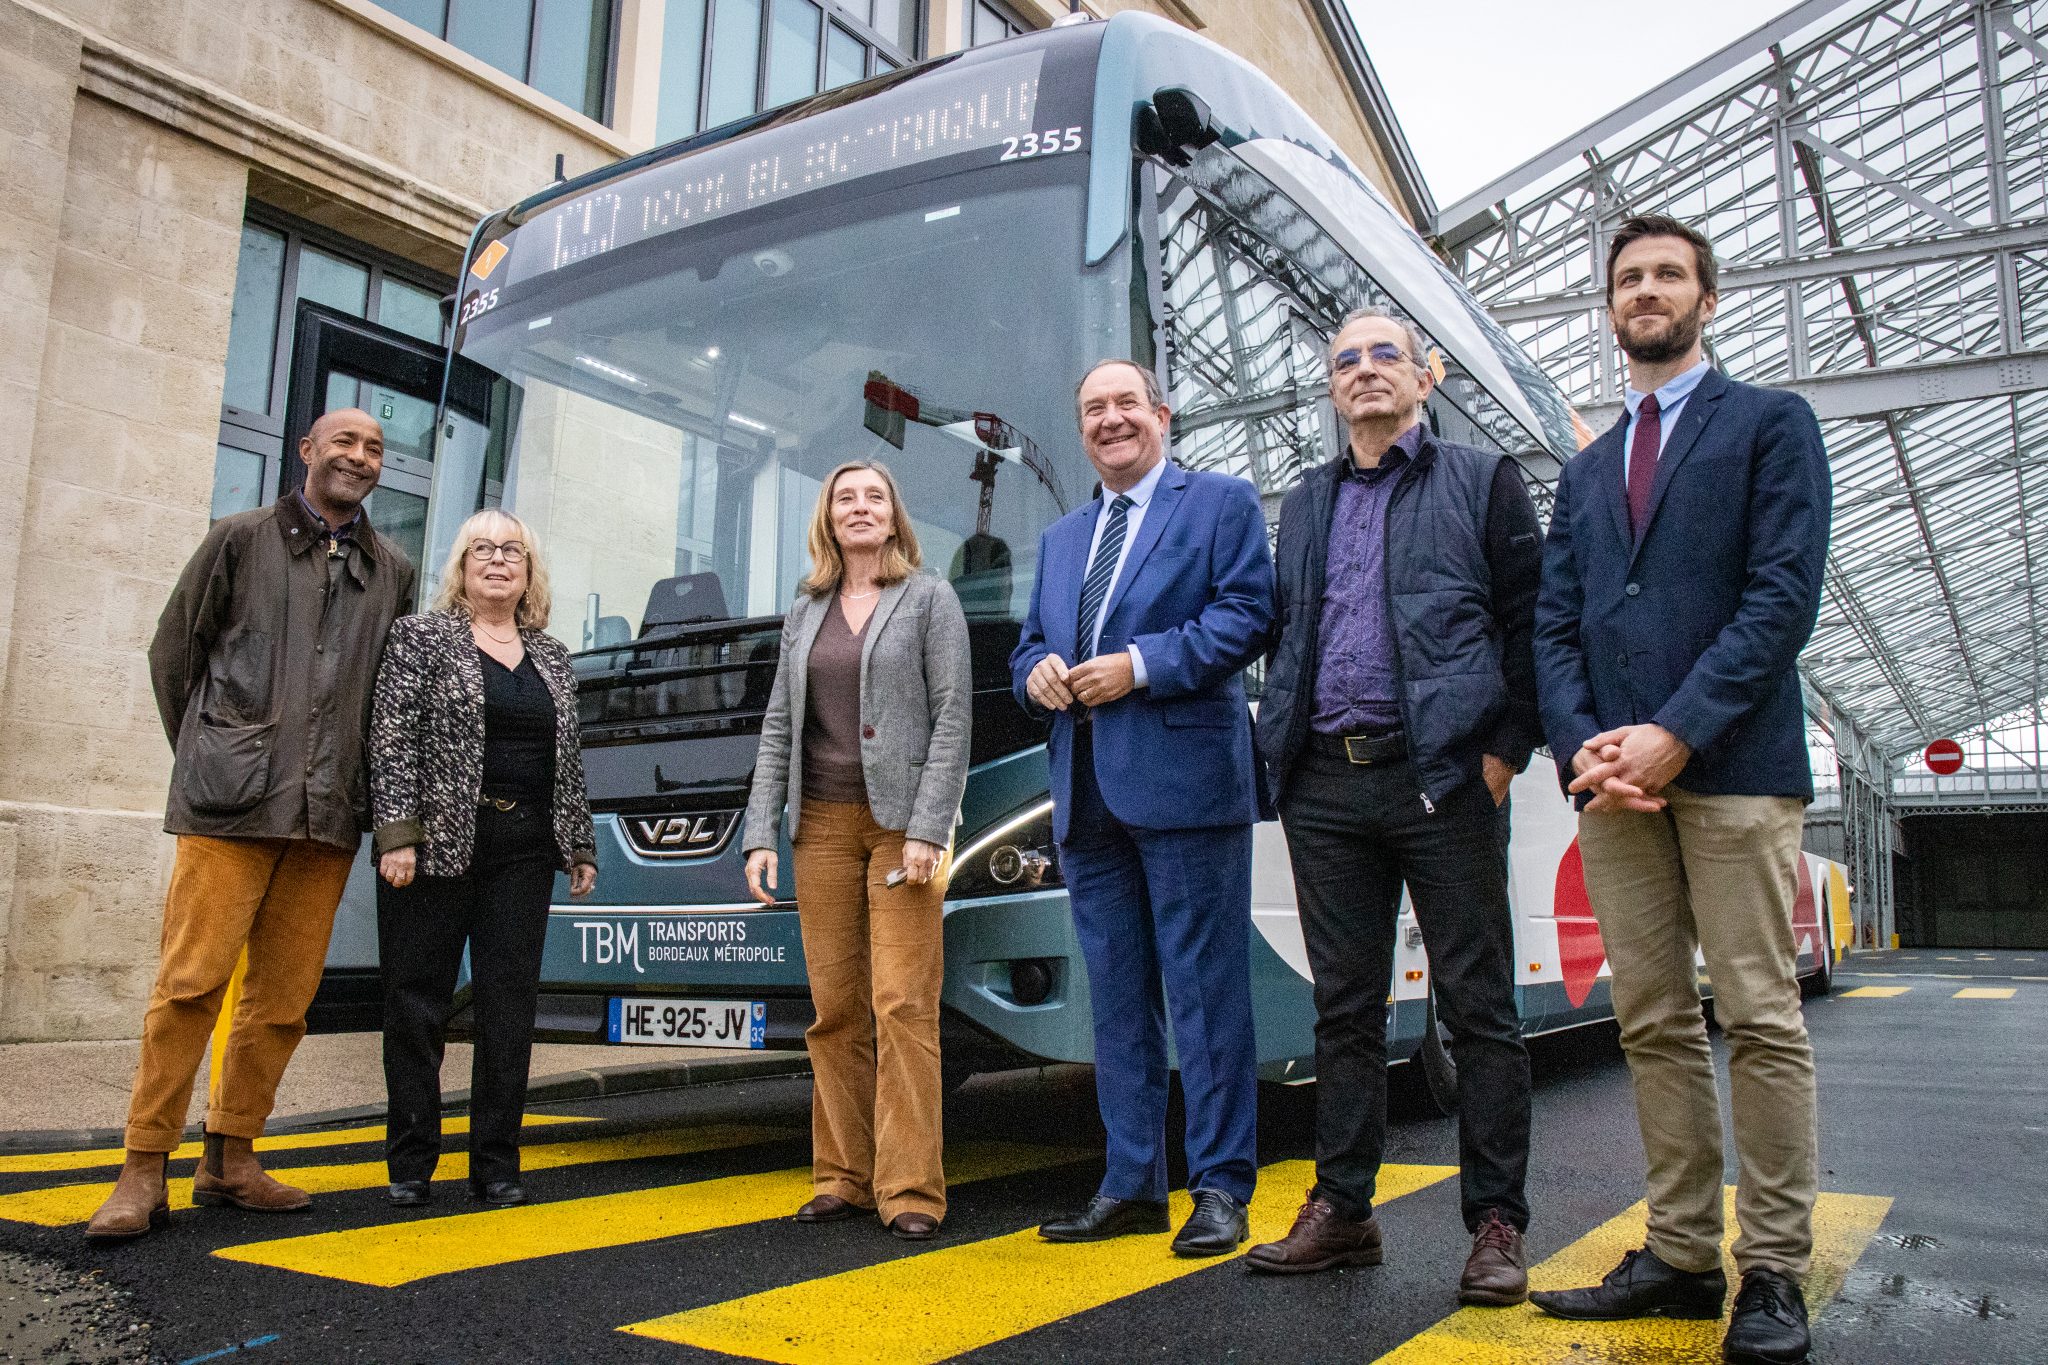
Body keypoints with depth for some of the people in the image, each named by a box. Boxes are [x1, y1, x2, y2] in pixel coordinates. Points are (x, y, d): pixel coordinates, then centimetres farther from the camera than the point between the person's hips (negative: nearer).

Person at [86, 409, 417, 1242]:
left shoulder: (393, 572, 14)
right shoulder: (241, 540, 7)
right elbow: (172, 655, 10)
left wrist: (345, 777, 12)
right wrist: (209, 760, 11)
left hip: (327, 814, 3)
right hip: (230, 804, -3)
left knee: (284, 999, 5)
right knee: (191, 984, -5)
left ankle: (231, 1162, 16)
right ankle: (143, 1173, 3)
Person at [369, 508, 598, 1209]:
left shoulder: (552, 654, 16)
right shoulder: (420, 637, 3)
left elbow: (569, 758, 18)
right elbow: (392, 739, -5)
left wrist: (581, 843, 14)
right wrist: (397, 831, -14)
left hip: (524, 848, 4)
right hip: (439, 842, -4)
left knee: (510, 1005, 4)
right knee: (417, 1001, 2)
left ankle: (496, 1164, 12)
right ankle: (410, 1164, 13)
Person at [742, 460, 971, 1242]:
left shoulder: (929, 599, 3)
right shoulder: (804, 613, 15)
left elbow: (952, 717, -4)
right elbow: (778, 728, 13)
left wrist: (927, 830, -14)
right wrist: (761, 834, 3)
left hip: (900, 821, -4)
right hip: (823, 823, 4)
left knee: (904, 1006, -7)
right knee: (835, 1009, 5)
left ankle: (911, 1189, -2)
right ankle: (843, 1178, 14)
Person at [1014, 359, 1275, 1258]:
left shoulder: (1222, 503, 5)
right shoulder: (1060, 538, 24)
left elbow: (1249, 612, -7)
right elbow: (1030, 645, 23)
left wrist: (1141, 665, -15)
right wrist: (1037, 671, -1)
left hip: (1183, 780, -6)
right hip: (1086, 794, 6)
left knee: (1206, 990, -2)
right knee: (1116, 997, 10)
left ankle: (1221, 1185, 8)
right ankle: (1131, 1185, 19)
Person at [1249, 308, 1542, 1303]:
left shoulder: (1482, 480, 8)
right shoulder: (1303, 503, 20)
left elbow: (1529, 620, 1)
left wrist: (1504, 751, -8)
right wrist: (1283, 744, 8)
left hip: (1444, 775, -4)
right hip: (1326, 785, 4)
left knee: (1478, 1008, 1)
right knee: (1344, 1009, 9)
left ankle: (1495, 1224, 11)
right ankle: (1341, 1211, 18)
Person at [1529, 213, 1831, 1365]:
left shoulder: (1771, 423, 7)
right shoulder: (1586, 472, 22)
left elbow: (1785, 593, -6)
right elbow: (1554, 627, 14)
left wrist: (1676, 732, -15)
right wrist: (1582, 743, -5)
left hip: (1733, 762, -4)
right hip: (1616, 778, 5)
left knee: (1761, 1020, -3)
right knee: (1654, 1026, 6)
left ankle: (1774, 1272, 6)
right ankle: (1683, 1254, 13)